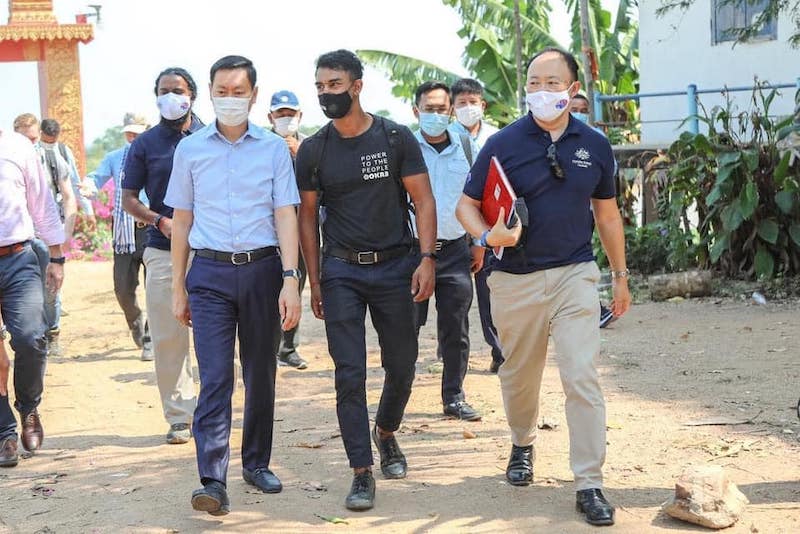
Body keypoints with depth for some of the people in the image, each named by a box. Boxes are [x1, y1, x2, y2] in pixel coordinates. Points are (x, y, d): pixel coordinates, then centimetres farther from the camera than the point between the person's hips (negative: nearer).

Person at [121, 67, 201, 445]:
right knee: (168, 338, 1)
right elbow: (128, 198, 9)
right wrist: (160, 221, -8)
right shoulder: (145, 144, 8)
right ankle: (179, 417, 9)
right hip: (163, 252, 1)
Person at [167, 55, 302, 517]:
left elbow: (286, 216, -1)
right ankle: (213, 481, -12)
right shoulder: (190, 149, 7)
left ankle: (257, 462, 26)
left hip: (263, 270, 1)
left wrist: (291, 280, -12)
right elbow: (182, 221, 11)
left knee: (261, 374, 11)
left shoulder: (274, 149, 4)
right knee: (214, 378, -9)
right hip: (210, 274, 0)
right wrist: (178, 287, 9)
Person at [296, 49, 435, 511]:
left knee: (402, 365, 9)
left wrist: (427, 258, -12)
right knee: (350, 373, -4)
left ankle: (386, 431, 38)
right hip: (341, 271, 0)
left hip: (395, 266, 0)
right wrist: (315, 280, 3)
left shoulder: (397, 138, -2)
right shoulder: (313, 150, 2)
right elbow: (308, 215, 8)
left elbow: (423, 200, -1)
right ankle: (362, 471, 2)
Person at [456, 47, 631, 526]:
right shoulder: (503, 144, -4)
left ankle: (590, 484, -3)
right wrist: (488, 236, -20)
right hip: (516, 280, 0)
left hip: (575, 275, 0)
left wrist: (621, 276, 16)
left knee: (582, 377, -10)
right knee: (519, 375, 15)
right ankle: (523, 444, 44)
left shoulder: (595, 146, 3)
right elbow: (467, 205, 1)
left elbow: (607, 215, 13)